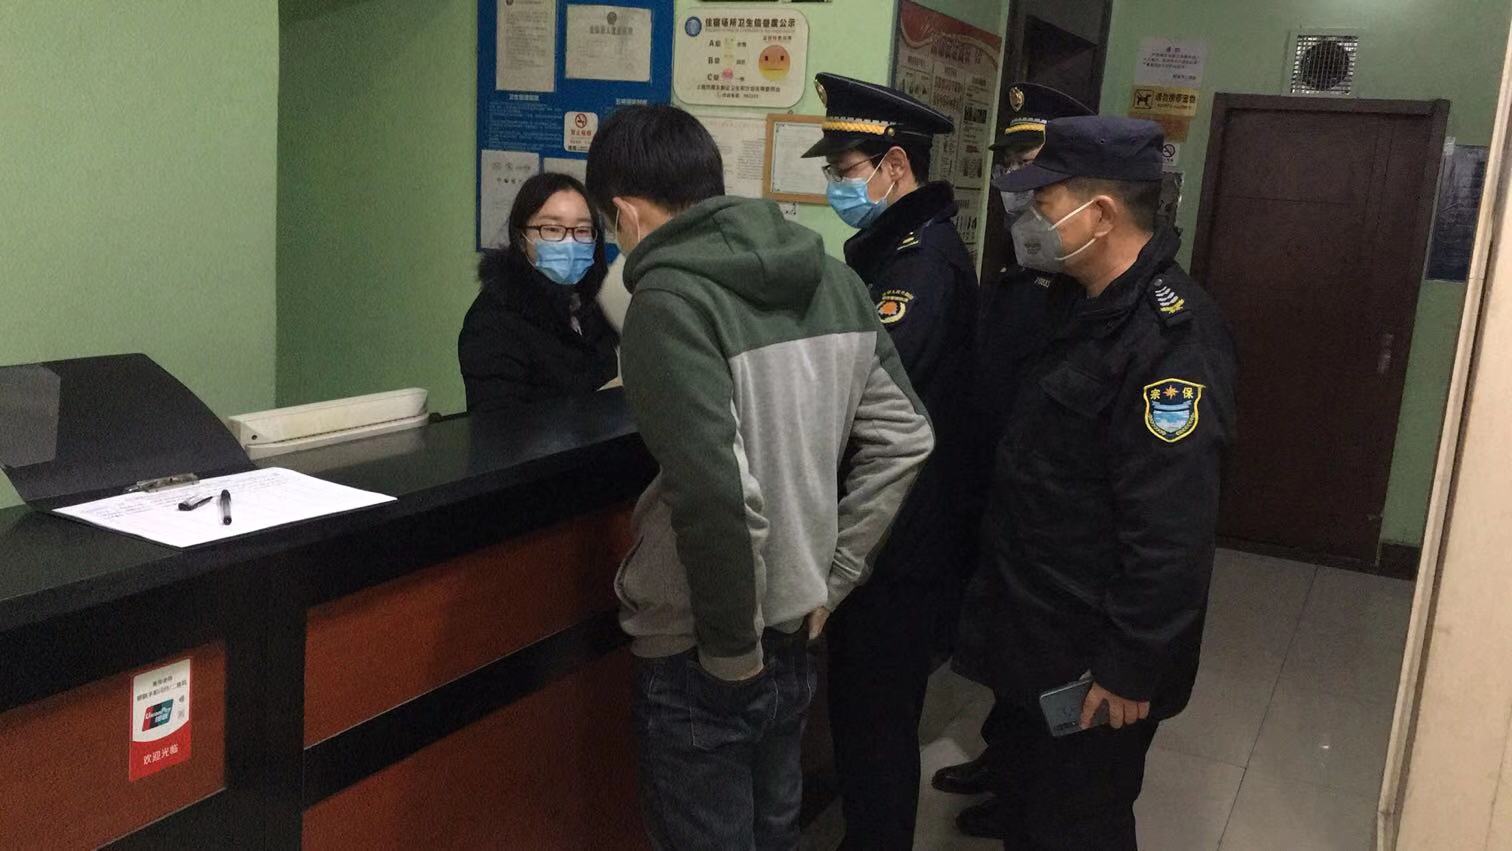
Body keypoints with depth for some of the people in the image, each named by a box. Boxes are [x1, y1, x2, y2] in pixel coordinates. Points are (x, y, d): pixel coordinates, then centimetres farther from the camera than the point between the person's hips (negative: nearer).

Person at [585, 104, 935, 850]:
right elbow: (903, 440, 5)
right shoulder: (832, 279, 3)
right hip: (793, 642, 7)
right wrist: (825, 583, 7)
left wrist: (732, 653, -15)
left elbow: (718, 496, -29)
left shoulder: (671, 301, -20)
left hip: (701, 658, -7)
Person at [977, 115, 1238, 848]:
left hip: (1093, 660, -9)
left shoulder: (1171, 337, -25)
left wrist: (1132, 669, -23)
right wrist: (1001, 592, 17)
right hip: (1037, 637, 9)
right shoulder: (1085, 307, 7)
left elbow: (1172, 532, -28)